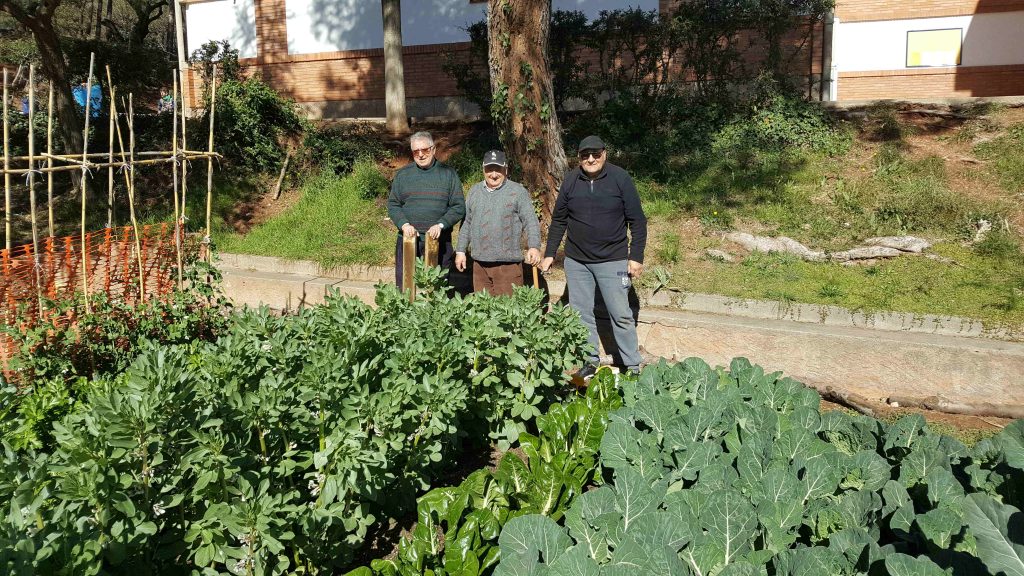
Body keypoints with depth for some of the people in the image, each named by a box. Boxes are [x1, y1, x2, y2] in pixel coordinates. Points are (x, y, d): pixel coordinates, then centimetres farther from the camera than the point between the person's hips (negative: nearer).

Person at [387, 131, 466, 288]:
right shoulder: (402, 175, 10)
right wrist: (404, 224, -11)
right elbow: (392, 205, 8)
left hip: (439, 241, -1)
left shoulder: (448, 174, 5)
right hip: (408, 240, 1)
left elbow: (459, 207, 1)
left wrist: (440, 225, -14)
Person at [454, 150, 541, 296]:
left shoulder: (518, 191, -1)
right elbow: (467, 224, 19)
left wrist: (534, 247, -19)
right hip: (479, 264, 5)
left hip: (508, 263, -4)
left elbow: (531, 221, -5)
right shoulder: (474, 191, 14)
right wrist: (461, 250, 16)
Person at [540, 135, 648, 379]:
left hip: (613, 260, -3)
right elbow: (558, 220, 10)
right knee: (581, 314, 10)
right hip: (576, 261, 4)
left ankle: (632, 366, 11)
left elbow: (637, 221, -5)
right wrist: (549, 254, 8)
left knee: (621, 315, 0)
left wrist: (636, 257, -8)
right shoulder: (570, 181, 1)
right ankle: (589, 362, 23)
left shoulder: (620, 178, -7)